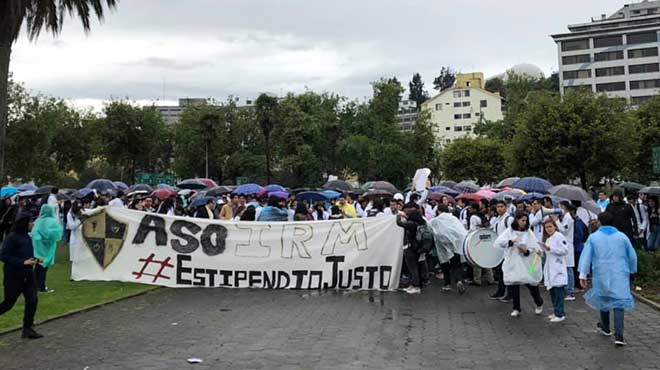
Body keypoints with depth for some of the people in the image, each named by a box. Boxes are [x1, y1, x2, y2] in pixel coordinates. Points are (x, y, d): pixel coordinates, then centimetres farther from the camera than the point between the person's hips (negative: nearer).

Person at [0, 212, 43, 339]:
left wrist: (35, 260, 1)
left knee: (32, 300, 0)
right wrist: (22, 262, -23)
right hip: (14, 276, -7)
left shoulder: (27, 237, 8)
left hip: (28, 275, 7)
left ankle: (27, 329, 8)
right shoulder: (12, 237, -14)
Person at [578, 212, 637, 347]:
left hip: (601, 275, 0)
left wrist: (583, 274, -4)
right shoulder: (622, 236, 2)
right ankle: (618, 336, -11)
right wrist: (631, 270, 26)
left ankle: (605, 328, 37)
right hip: (620, 275, 0)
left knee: (603, 299, 20)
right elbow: (632, 256, 9)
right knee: (619, 303, -1)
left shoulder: (593, 237, 0)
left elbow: (586, 256, -6)